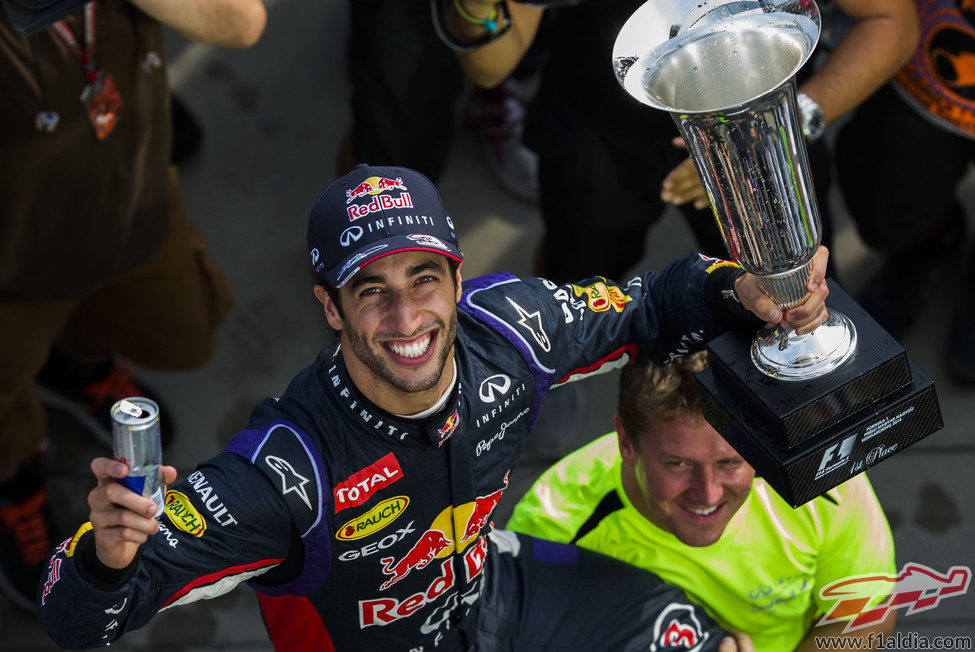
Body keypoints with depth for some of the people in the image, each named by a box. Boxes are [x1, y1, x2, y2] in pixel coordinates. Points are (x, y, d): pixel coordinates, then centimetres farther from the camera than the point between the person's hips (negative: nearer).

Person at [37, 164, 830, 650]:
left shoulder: (505, 328, -23)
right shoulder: (288, 469, -38)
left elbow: (651, 308, -3)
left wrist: (743, 290, -23)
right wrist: (112, 553, -59)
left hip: (495, 585, 4)